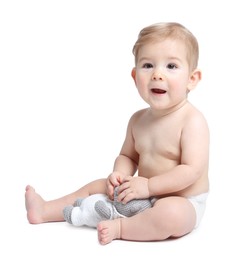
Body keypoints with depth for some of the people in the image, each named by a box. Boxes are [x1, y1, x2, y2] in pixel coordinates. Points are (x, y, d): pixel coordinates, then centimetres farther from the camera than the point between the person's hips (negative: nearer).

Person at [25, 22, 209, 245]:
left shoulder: (192, 120, -20)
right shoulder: (138, 119, 2)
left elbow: (192, 170, -26)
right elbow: (128, 156, 13)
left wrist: (148, 185, -24)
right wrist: (120, 174, -10)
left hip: (182, 204, -7)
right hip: (145, 198, 7)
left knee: (170, 213, -40)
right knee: (96, 187, 11)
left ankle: (119, 228, -18)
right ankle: (44, 211, 22)